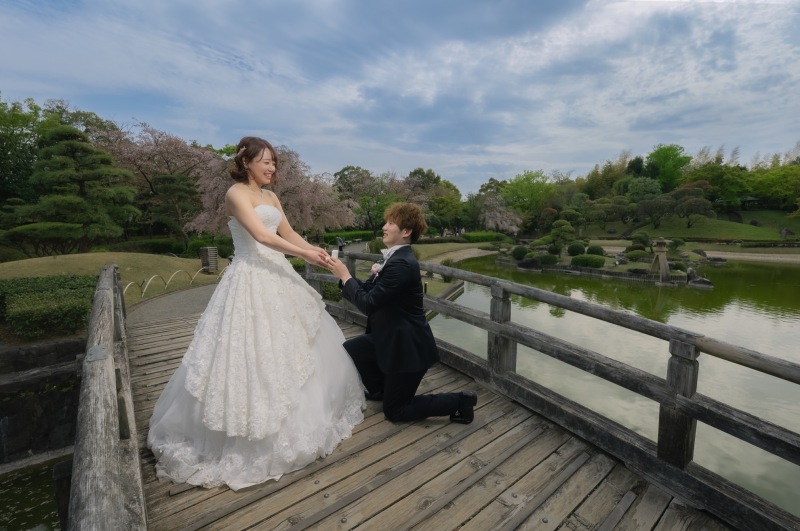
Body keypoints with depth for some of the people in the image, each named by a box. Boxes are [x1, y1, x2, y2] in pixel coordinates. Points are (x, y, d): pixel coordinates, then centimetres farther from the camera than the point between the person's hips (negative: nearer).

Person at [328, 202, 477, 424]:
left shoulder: (401, 263, -27)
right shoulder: (396, 257, 5)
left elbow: (368, 304, -26)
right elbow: (367, 290, 7)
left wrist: (345, 276, -14)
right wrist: (343, 275, -7)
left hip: (408, 346, -9)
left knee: (394, 411, 8)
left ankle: (459, 401, 12)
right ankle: (380, 388, 33)